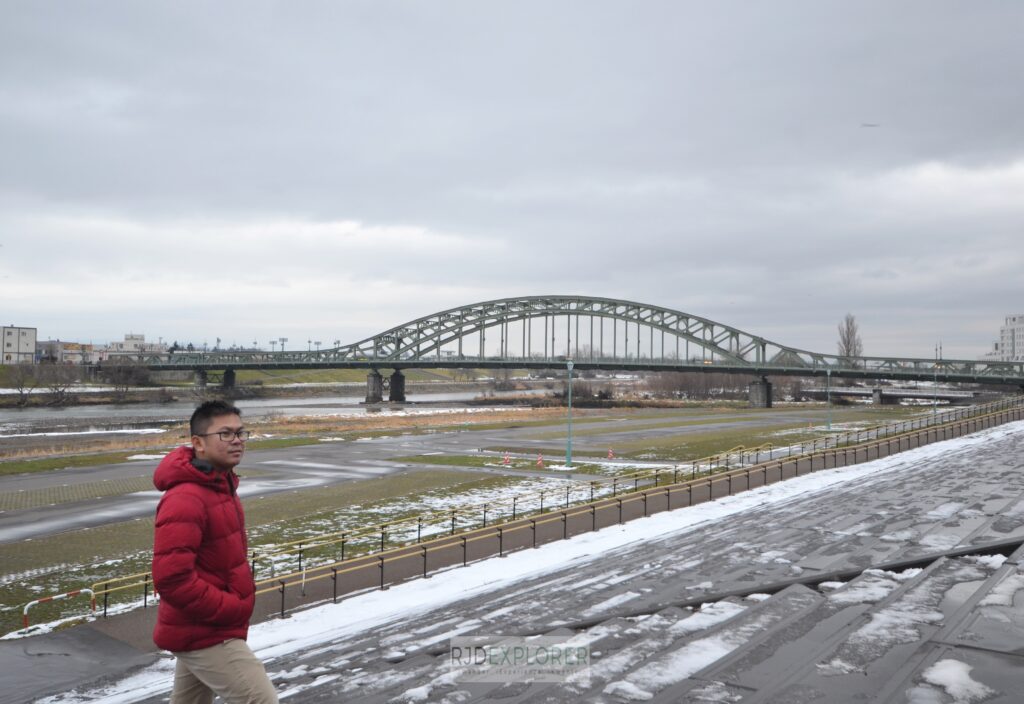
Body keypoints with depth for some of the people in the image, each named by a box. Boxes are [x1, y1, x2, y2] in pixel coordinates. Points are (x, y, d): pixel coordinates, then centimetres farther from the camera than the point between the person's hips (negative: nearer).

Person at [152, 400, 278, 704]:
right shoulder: (185, 500, -24)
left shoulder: (221, 486, 9)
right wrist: (230, 609, -21)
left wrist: (234, 609, 12)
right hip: (206, 634, -10)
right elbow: (172, 578, -29)